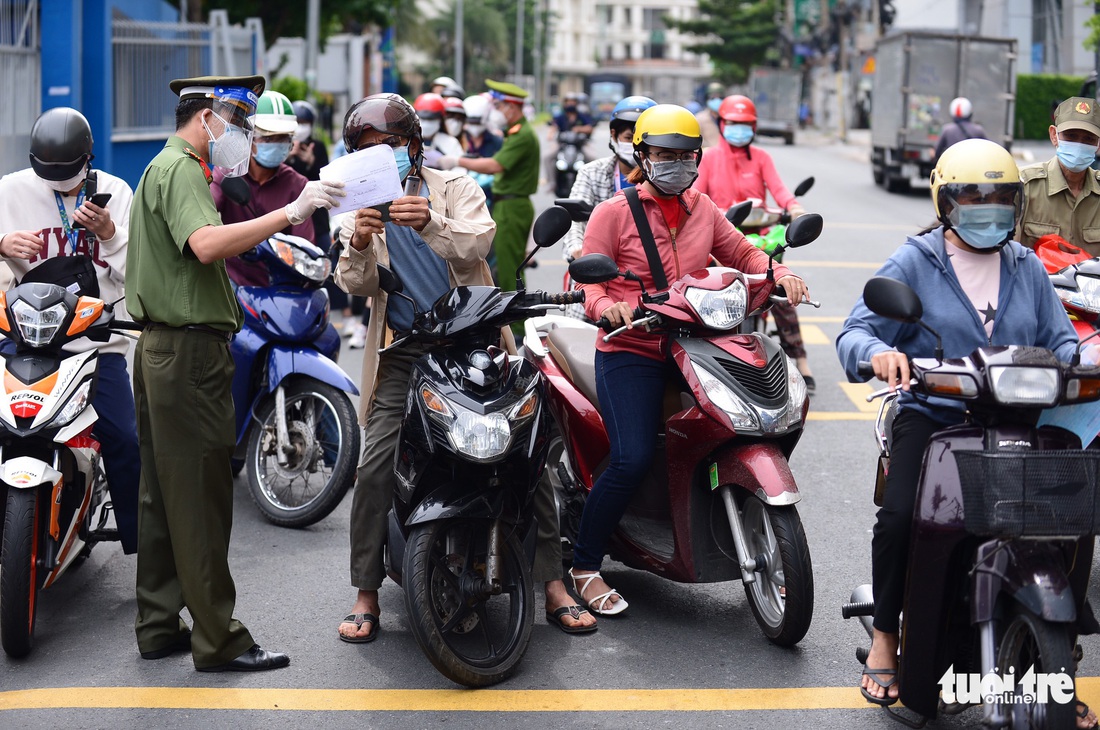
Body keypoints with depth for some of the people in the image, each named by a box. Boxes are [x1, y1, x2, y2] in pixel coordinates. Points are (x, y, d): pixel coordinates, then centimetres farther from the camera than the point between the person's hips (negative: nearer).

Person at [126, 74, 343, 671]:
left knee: (164, 492, 13)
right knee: (202, 498, -7)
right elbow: (206, 244, -31)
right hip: (190, 351, -11)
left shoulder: (166, 167, 21)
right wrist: (291, 212, -33)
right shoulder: (179, 169, -13)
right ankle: (218, 639, -3)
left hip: (162, 349, 11)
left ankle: (159, 627, 19)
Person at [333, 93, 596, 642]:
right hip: (405, 351, 1)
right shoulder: (362, 207, 10)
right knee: (375, 466, -11)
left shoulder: (455, 187, 3)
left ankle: (553, 584, 3)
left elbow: (478, 241, -18)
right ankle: (366, 596, 0)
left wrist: (431, 224, -37)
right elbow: (354, 285, -4)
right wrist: (358, 247, -27)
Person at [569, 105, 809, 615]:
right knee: (632, 459, -23)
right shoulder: (614, 213, 0)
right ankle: (584, 566, -6)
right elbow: (586, 281, -5)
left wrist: (780, 274, 1)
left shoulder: (703, 210, 15)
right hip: (629, 352, -5)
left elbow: (742, 254, 22)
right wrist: (606, 306, -27)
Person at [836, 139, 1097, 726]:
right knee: (899, 517, -27)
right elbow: (855, 331, -7)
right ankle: (885, 637, -3)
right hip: (932, 415, -3)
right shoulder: (914, 263, 3)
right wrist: (877, 352, -31)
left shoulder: (1028, 269, 17)